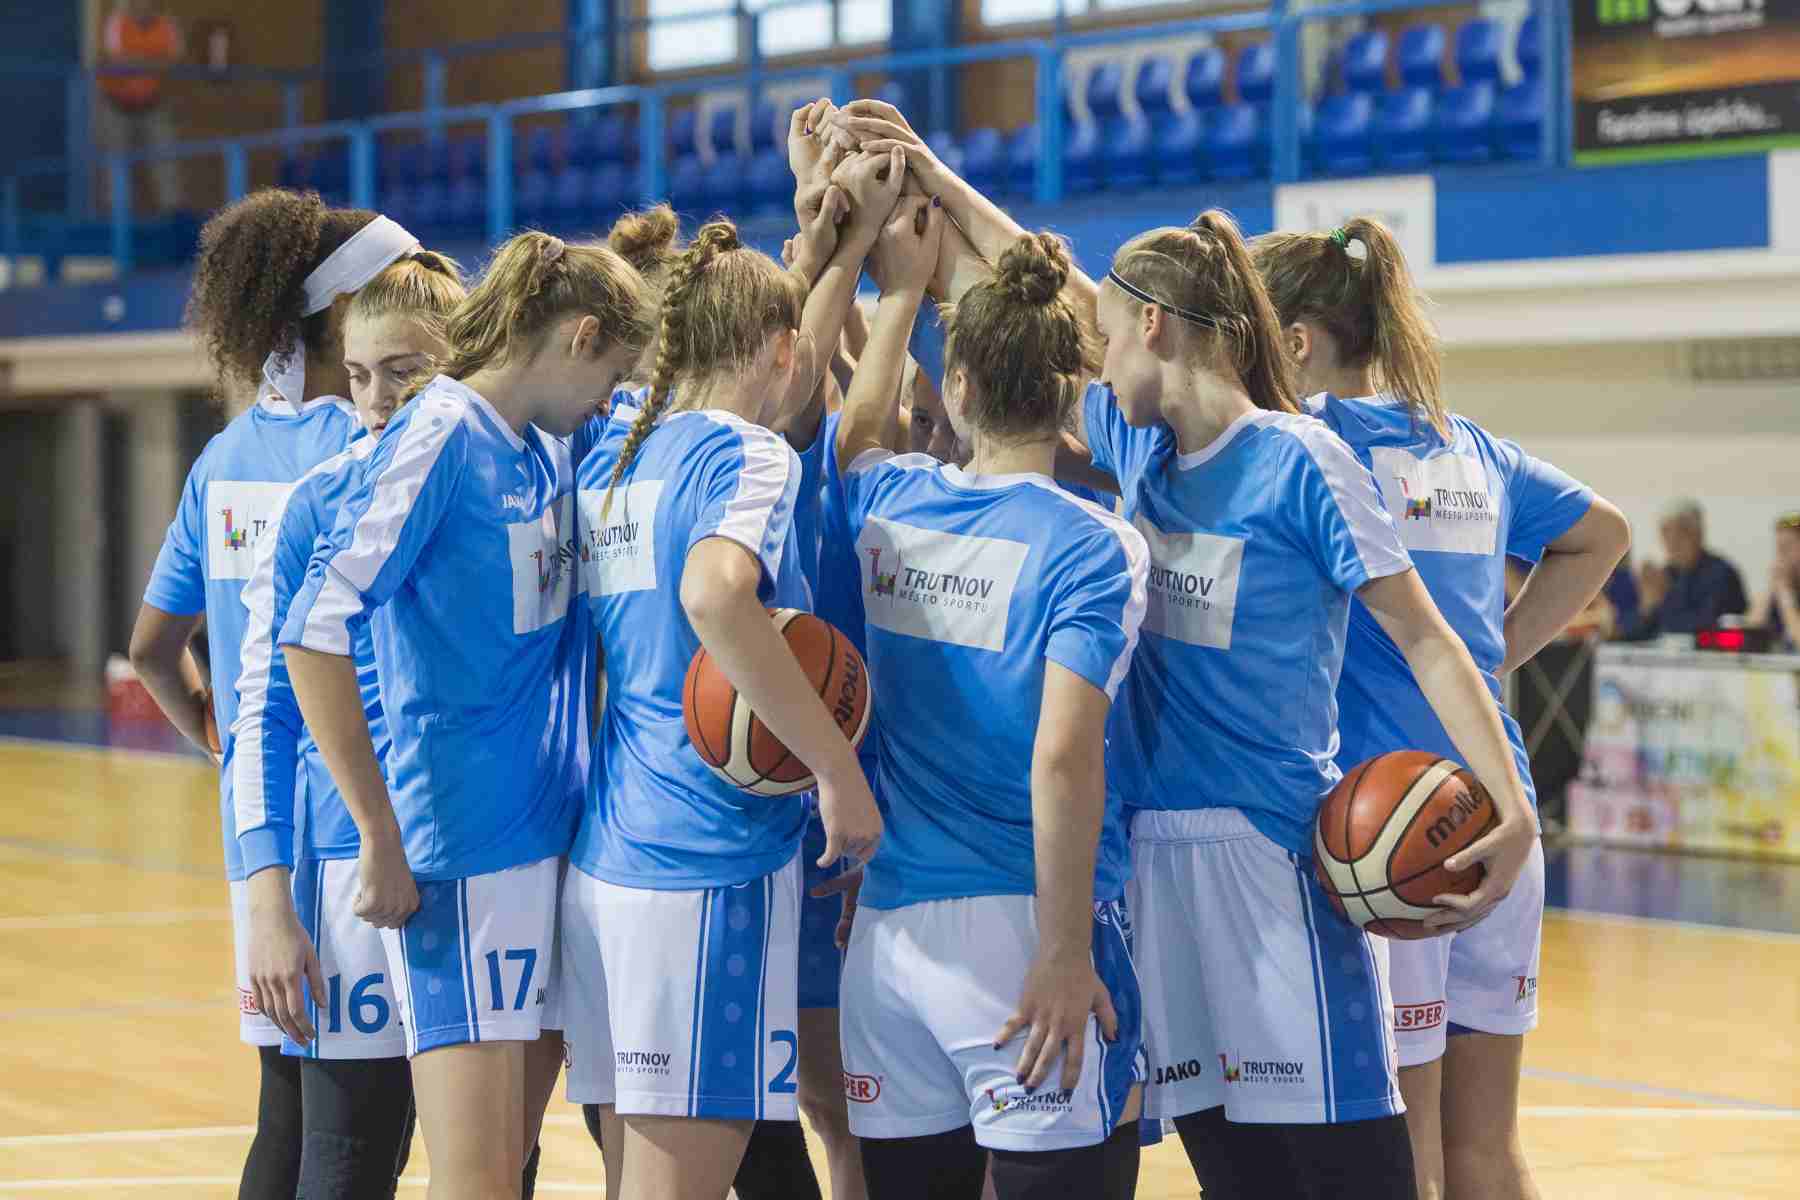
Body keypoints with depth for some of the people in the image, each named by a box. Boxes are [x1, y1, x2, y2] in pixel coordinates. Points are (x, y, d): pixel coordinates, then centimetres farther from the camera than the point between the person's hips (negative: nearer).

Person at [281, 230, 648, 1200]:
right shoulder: (440, 437, -10)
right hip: (464, 856, -8)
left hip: (554, 841, 8)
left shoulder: (553, 452, 13)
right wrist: (382, 840, -17)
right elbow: (314, 634, -18)